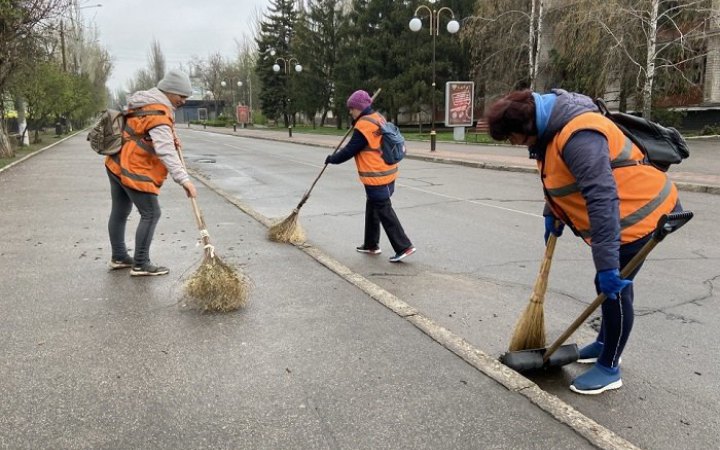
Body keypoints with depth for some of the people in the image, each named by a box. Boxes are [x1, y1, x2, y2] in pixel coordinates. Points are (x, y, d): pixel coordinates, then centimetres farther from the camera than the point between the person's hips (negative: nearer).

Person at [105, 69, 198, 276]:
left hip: (117, 164, 10)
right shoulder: (158, 114, -20)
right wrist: (184, 179, -35)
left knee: (120, 212, 17)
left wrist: (170, 137, 7)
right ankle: (140, 265, -1)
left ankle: (119, 257, 31)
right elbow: (166, 152, -30)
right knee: (151, 214, -5)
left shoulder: (146, 100, 11)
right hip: (133, 170, -10)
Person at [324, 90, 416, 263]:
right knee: (371, 209, 19)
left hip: (376, 177, -10)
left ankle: (404, 247, -2)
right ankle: (371, 245, 29)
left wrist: (331, 159, 1)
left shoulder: (364, 125, -18)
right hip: (386, 173, 10)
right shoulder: (378, 118, 11)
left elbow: (349, 151, -15)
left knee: (385, 212, -4)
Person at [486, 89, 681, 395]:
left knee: (614, 286, -4)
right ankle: (605, 344, 39)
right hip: (620, 211, 10)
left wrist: (607, 263, -37)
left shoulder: (578, 136, -33)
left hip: (639, 211, -10)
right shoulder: (549, 127, 0)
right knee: (607, 284, 20)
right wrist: (552, 216, 20)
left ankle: (609, 368, 12)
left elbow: (602, 200, -37)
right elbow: (556, 178, 17)